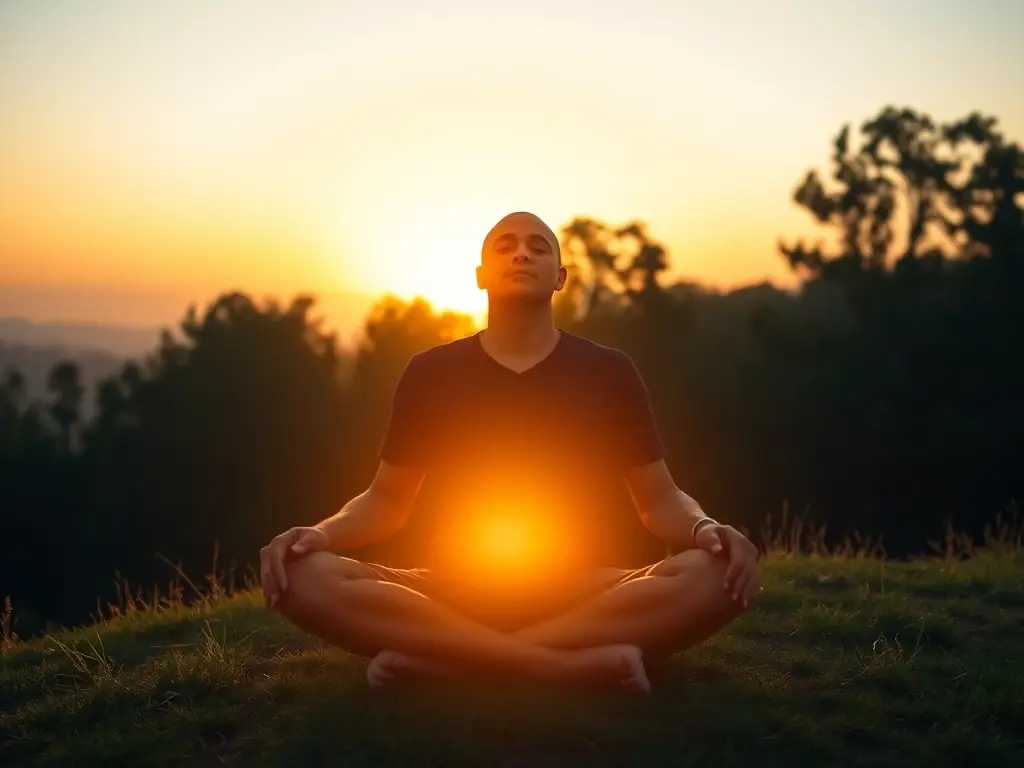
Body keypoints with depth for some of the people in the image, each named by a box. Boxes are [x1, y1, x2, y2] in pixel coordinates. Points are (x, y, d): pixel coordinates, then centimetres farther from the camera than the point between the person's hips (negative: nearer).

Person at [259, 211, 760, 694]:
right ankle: (577, 663, -32)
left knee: (711, 575, -31)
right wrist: (319, 533, -10)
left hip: (581, 595, 0)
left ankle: (435, 659, -30)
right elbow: (385, 502, 13)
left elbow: (660, 499, 9)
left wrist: (705, 529, -15)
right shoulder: (430, 372, 10)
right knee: (305, 578, -28)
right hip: (450, 595, 0)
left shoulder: (608, 372, 8)